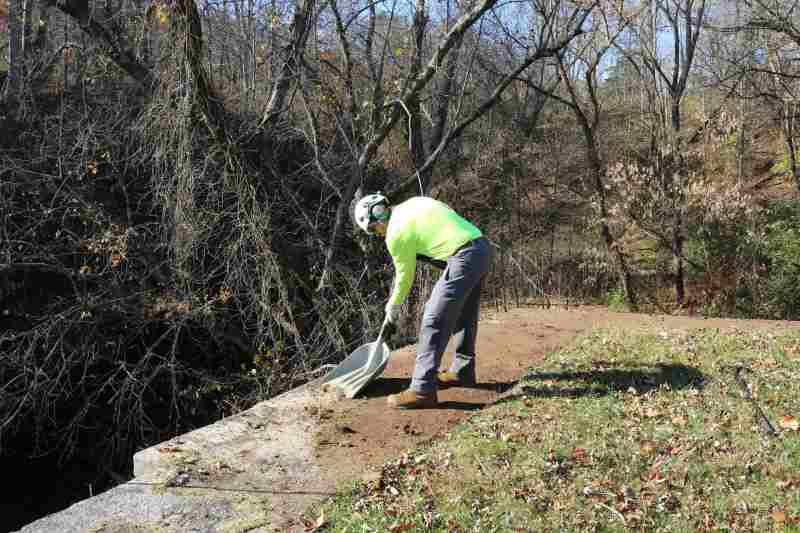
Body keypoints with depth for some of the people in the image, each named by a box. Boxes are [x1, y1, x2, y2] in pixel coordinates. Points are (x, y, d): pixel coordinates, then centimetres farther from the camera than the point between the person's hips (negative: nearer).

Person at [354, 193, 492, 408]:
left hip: (464, 257, -10)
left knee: (434, 322, -8)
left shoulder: (396, 234, -5)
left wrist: (392, 312, 19)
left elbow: (405, 277, 3)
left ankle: (423, 390, -8)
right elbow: (450, 211, 22)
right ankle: (462, 371, 36)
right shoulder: (414, 202, 17)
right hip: (483, 246, 10)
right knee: (464, 315, 22)